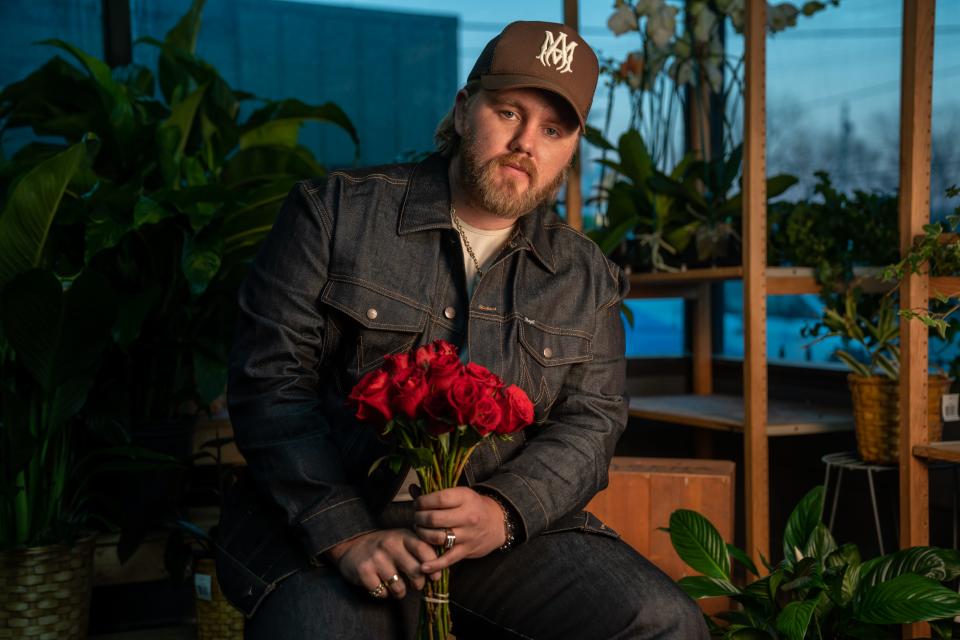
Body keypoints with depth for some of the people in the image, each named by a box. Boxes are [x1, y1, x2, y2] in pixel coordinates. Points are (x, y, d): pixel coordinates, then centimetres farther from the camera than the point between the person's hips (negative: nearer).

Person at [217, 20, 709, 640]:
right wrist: (349, 536, -16)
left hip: (511, 527, 3)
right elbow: (271, 380, -5)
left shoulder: (586, 277, 11)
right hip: (324, 527, -2)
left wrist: (504, 511, -17)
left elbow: (590, 422, 4)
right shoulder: (336, 214, 1)